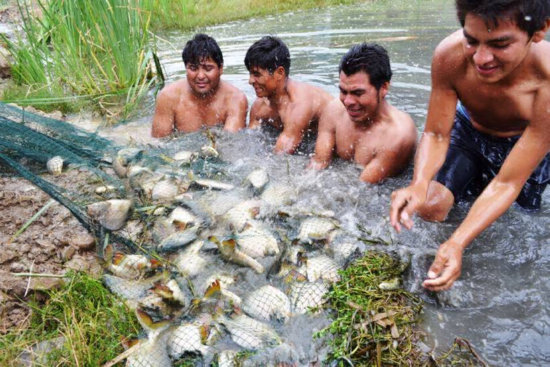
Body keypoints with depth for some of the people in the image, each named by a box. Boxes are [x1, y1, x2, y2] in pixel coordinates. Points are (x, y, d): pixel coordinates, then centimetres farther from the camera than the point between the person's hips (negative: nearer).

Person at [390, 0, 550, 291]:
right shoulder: (450, 55, -33)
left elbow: (508, 183, -35)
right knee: (430, 204, -18)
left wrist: (457, 243, -48)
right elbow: (435, 135, -23)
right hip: (468, 130, 1)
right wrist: (419, 183, -45)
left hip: (524, 145, 0)